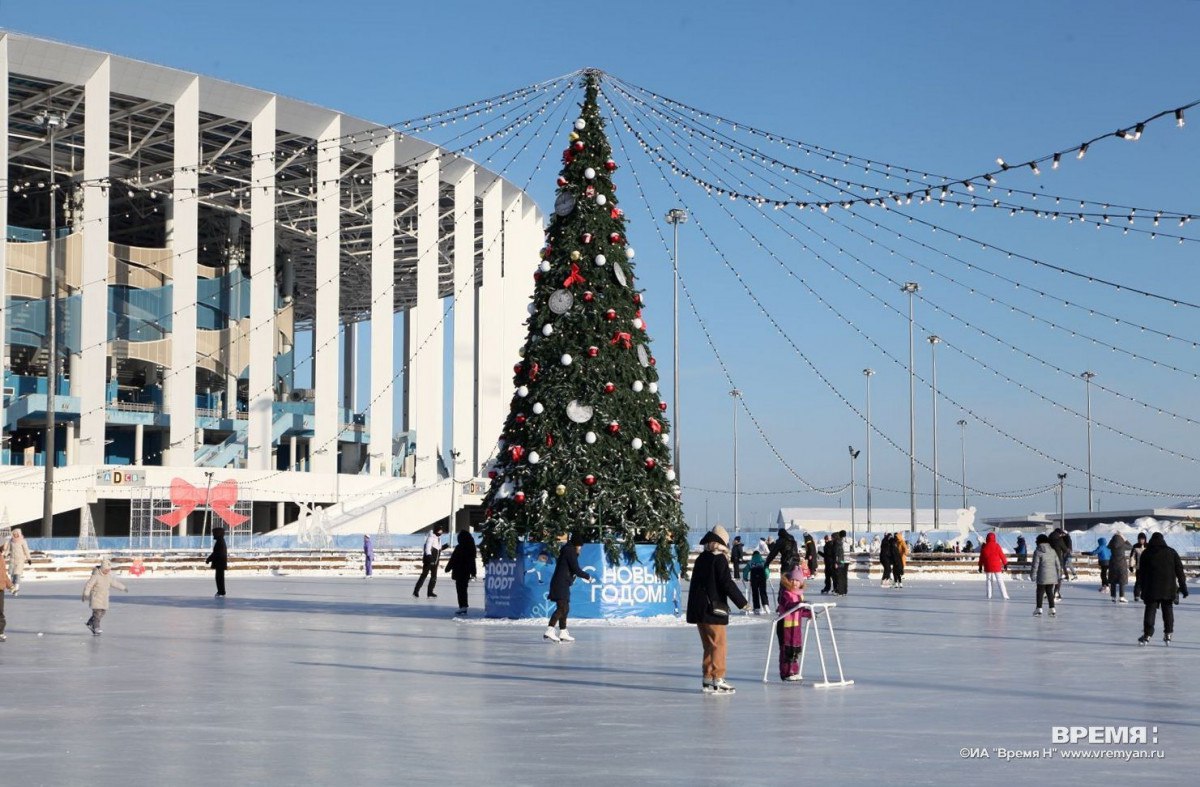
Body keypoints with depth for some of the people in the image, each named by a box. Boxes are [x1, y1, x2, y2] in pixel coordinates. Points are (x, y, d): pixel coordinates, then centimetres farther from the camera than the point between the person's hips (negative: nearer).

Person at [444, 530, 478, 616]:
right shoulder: (471, 547, 5)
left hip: (459, 572, -7)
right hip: (467, 572, 7)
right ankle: (464, 607, 18)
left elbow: (453, 559, -12)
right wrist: (473, 573, 21)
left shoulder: (459, 548, -17)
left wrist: (448, 568, 1)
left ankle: (462, 607, -7)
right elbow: (472, 560, 13)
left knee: (460, 590, -3)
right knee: (464, 589, 15)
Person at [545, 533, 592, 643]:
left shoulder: (566, 550, 19)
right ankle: (549, 631, -26)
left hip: (562, 584, 10)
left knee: (565, 609, 15)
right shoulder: (571, 551, -11)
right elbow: (576, 569, -14)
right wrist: (587, 576, -1)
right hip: (561, 584, -10)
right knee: (562, 608, -17)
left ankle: (563, 633, 20)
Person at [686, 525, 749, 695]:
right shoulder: (719, 560, -12)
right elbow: (727, 584, -15)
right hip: (714, 609, -8)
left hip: (698, 609, 8)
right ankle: (718, 680, -6)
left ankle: (708, 679, 16)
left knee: (708, 645, 14)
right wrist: (742, 602, -8)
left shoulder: (700, 559, 12)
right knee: (718, 645, -4)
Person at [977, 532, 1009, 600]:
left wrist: (980, 566, 16)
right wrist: (1005, 563, 6)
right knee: (1000, 581, -1)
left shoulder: (984, 547, 2)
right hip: (997, 566, -2)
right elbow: (1001, 555, -4)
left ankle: (989, 595, 8)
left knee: (989, 581, 13)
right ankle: (1005, 596, -6)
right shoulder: (996, 545, -7)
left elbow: (981, 557, 8)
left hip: (988, 567, 2)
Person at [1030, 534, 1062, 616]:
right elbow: (1058, 564, 11)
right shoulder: (1053, 551, 8)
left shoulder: (1037, 552, -7)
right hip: (1052, 577, 5)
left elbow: (1035, 565, -8)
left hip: (1042, 577, -5)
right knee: (1050, 592, 13)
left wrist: (1033, 576, -1)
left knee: (1040, 592, 4)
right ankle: (1052, 608, 9)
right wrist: (1059, 576, 19)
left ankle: (1039, 608, 2)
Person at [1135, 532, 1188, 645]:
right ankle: (1168, 634, 10)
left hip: (1151, 589, -1)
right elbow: (1179, 570, 4)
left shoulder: (1146, 553, 3)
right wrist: (1183, 586, 7)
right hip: (1169, 588, 1)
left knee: (1150, 610, 1)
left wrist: (1141, 587, 11)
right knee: (1168, 610, 11)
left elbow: (1141, 572, 4)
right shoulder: (1172, 552, 6)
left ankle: (1147, 634, -6)